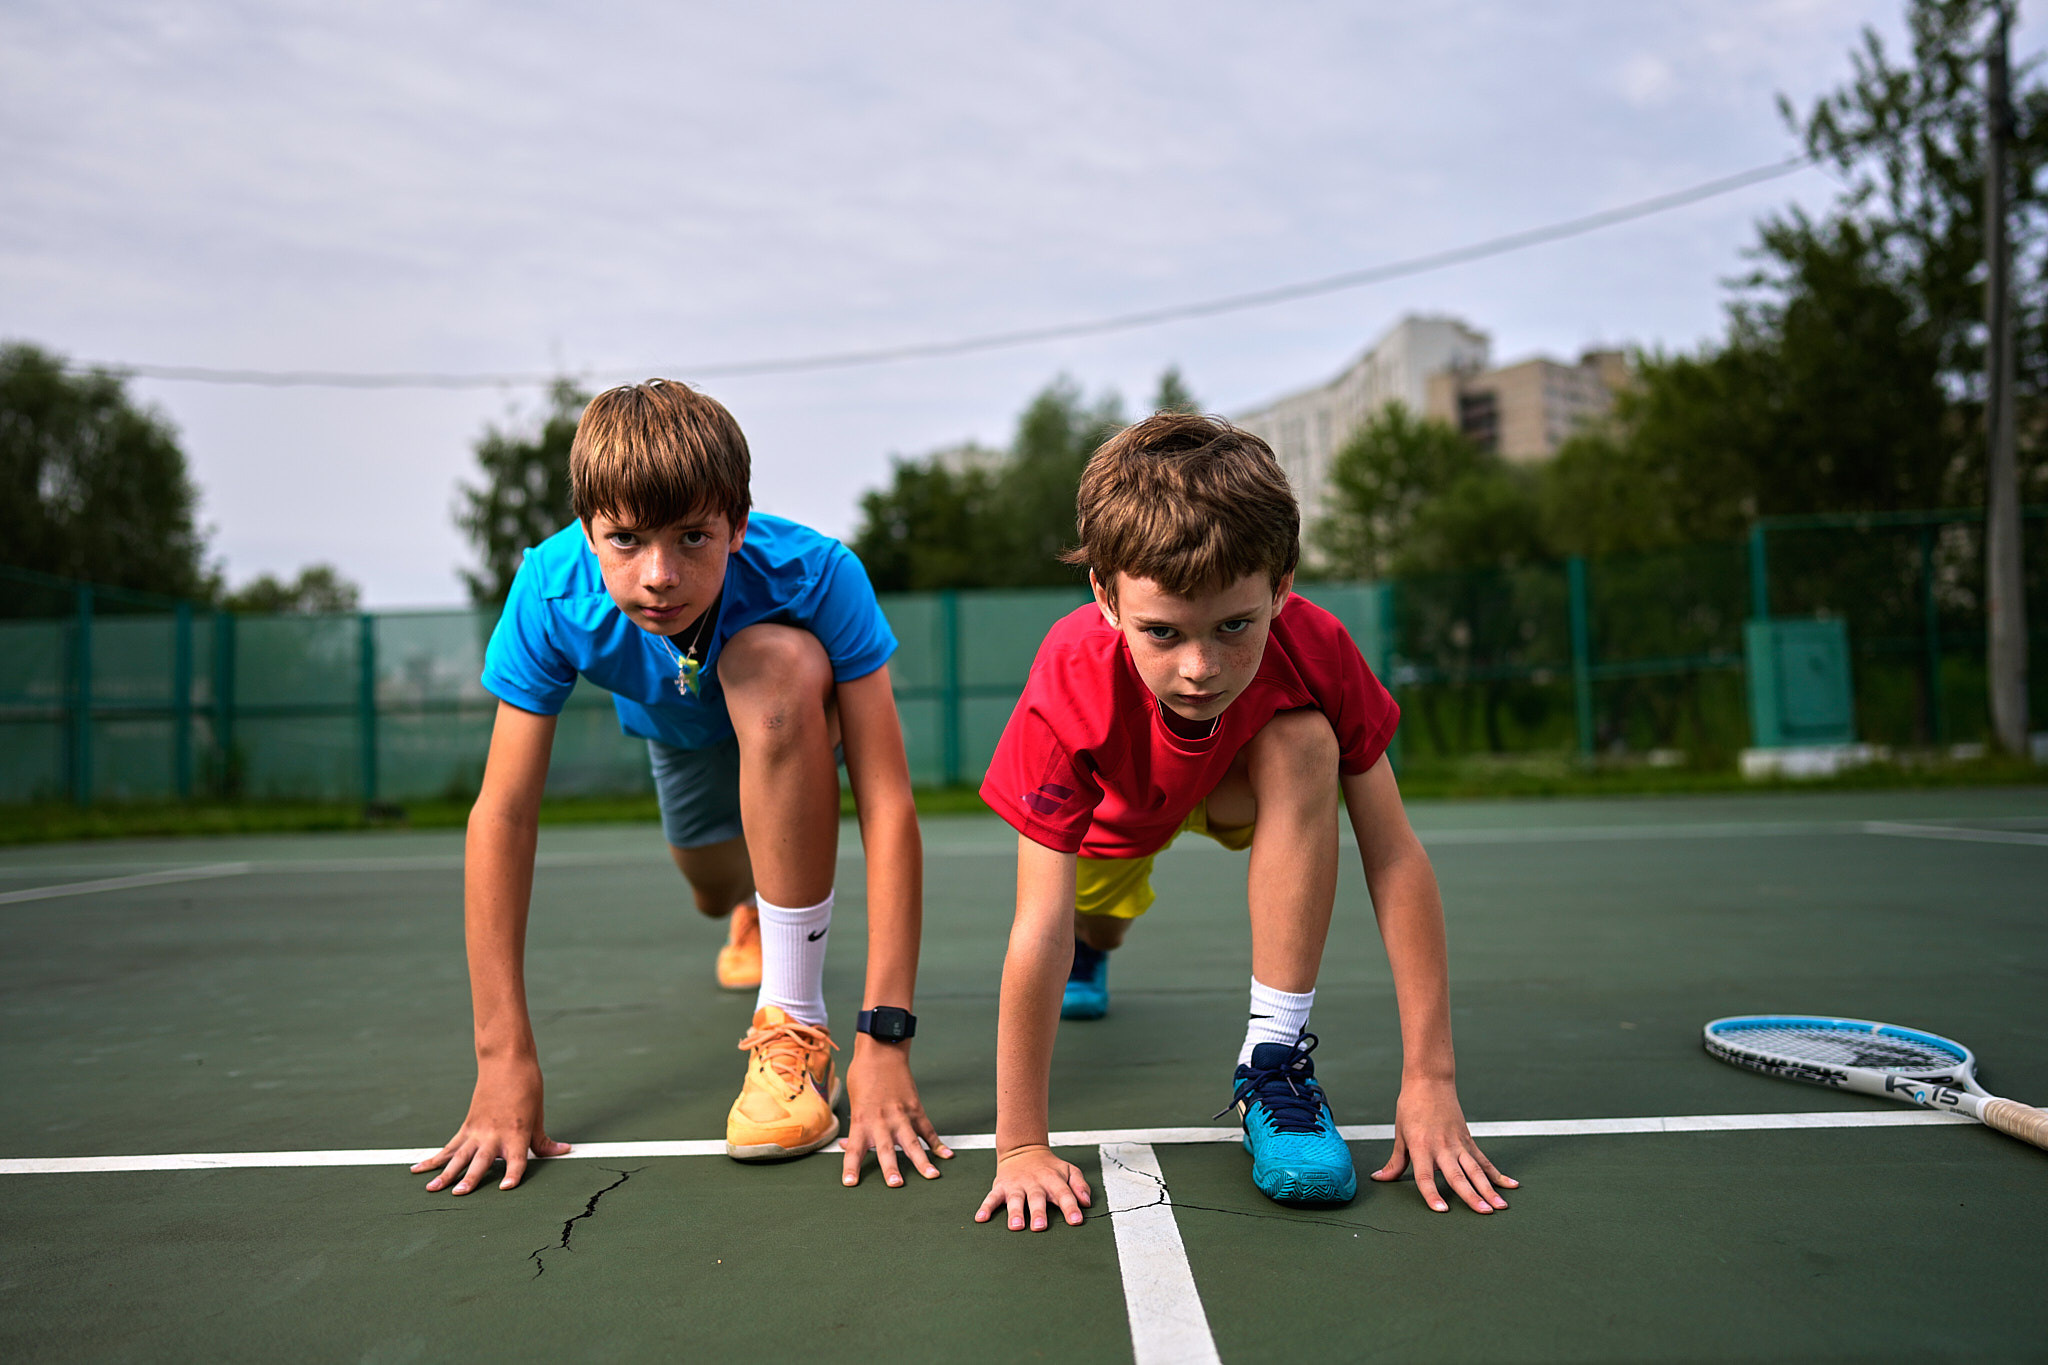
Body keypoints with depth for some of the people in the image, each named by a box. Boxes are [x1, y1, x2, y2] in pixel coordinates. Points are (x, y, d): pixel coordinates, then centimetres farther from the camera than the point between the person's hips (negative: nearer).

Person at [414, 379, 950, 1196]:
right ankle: (756, 900, 63)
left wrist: (885, 1038, -47)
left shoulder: (817, 576, -41)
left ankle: (795, 1024, -27)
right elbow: (502, 815, -31)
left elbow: (887, 804, -41)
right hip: (674, 729, 4)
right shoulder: (551, 594, -34)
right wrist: (505, 1059, -33)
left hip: (796, 721, -3)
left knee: (773, 661, -37)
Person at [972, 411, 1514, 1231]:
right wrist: (1021, 1146, -37)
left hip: (1234, 786, 0)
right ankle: (1092, 952, 50)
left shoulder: (1314, 649, -37)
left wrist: (1429, 1081, -33)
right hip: (1112, 807, 1)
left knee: (1304, 743, -31)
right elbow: (1037, 931, -40)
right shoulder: (1071, 690, -42)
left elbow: (1396, 861, -32)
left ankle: (1273, 1061, -23)